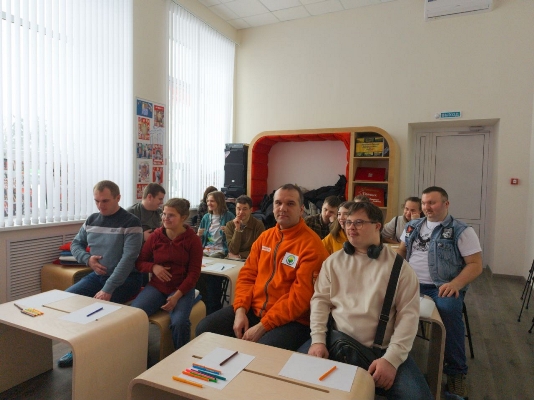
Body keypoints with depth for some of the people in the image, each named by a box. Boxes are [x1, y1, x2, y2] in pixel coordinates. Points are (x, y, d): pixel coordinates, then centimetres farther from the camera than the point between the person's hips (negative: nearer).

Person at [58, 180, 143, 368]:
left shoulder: (131, 222, -15)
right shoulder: (91, 220, 7)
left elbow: (128, 259, -23)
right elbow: (75, 244, 18)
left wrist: (107, 289, -29)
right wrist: (87, 259, -6)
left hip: (125, 279, -6)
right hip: (96, 275, 7)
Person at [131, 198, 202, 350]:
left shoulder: (193, 240, -7)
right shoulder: (155, 236, 1)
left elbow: (194, 273, -7)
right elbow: (139, 262, 10)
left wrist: (177, 295, -20)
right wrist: (153, 267, -13)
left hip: (182, 288, -3)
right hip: (156, 286, 3)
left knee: (179, 322, -29)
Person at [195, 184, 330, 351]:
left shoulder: (311, 245, -12)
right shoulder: (265, 237, 10)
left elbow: (301, 296, -18)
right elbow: (247, 275, 10)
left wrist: (263, 326, -19)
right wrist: (240, 310, -7)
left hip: (291, 320, -6)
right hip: (252, 309, 7)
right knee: (204, 329, -2)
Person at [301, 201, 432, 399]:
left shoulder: (399, 266, 1)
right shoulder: (333, 261, 8)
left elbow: (409, 313, -4)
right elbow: (320, 300, 5)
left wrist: (391, 358, -13)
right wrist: (318, 339, -8)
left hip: (381, 350, -1)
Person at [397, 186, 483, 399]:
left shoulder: (462, 231, 1)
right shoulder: (412, 226, 16)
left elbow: (475, 264, -3)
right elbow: (401, 250, 23)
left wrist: (455, 284, -20)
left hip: (442, 287, -3)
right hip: (410, 283, 4)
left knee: (449, 310, -34)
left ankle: (456, 371, -13)